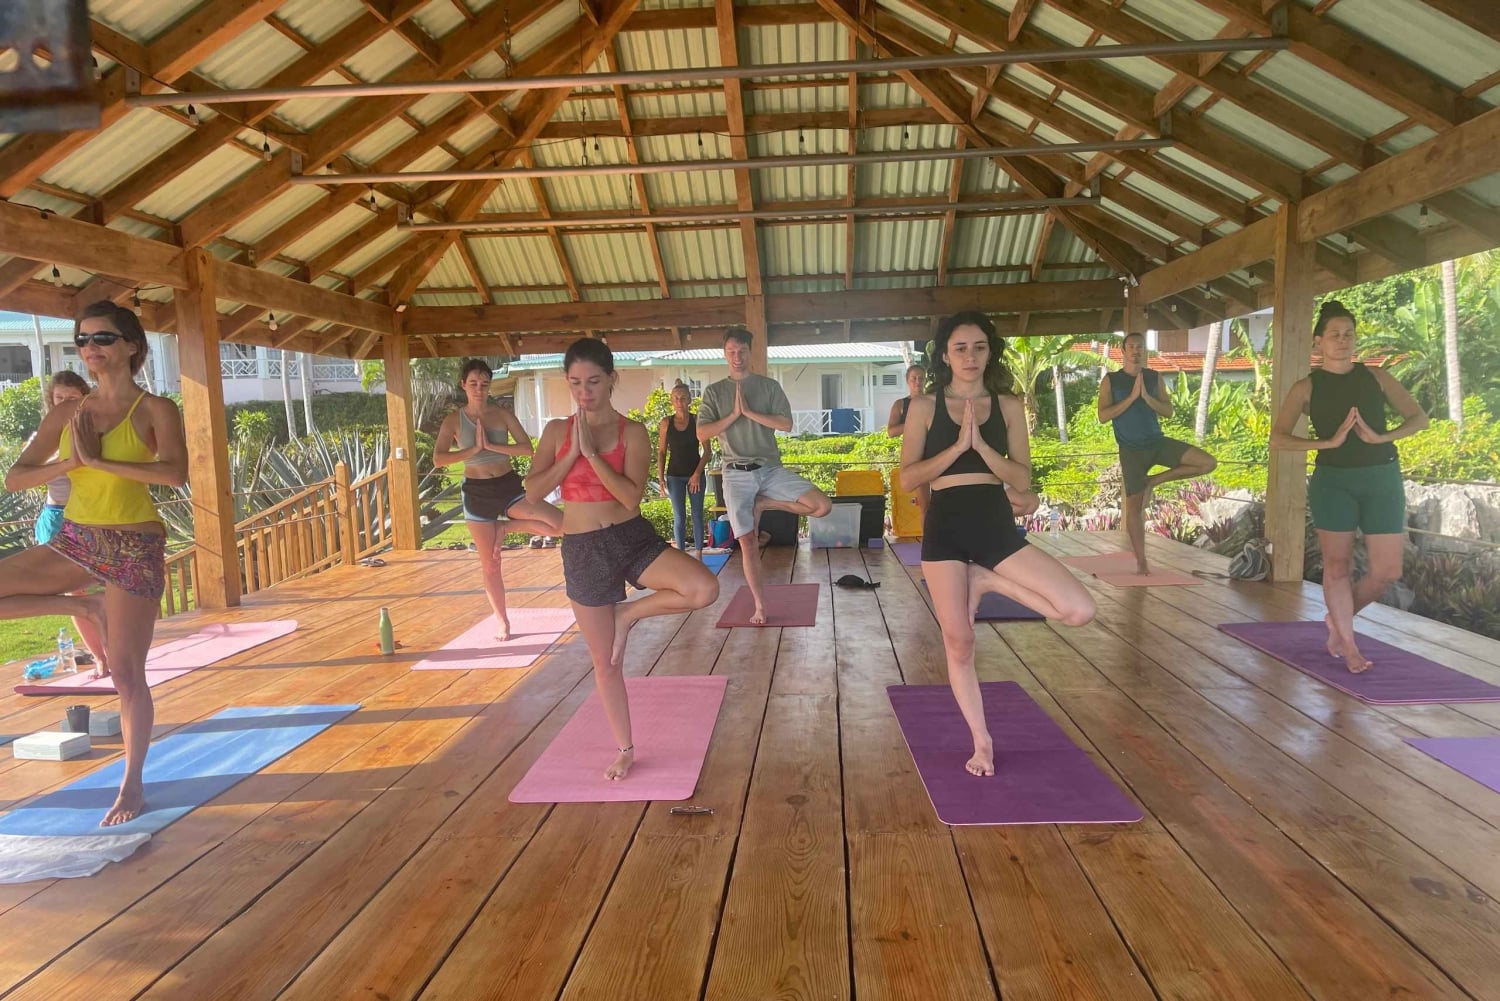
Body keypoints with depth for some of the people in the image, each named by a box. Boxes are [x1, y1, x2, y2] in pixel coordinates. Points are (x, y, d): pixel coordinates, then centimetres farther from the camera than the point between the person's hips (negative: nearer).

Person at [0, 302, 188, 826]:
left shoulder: (155, 410, -6)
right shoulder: (66, 413, 7)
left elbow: (174, 472, -23)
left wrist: (98, 460, -22)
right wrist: (70, 461, -11)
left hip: (134, 547, -5)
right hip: (74, 540, 5)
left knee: (126, 673, -2)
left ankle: (132, 786, 15)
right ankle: (83, 606, 9)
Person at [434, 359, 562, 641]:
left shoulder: (503, 414, 1)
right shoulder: (454, 420, -2)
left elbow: (527, 448, -9)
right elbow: (438, 459, -13)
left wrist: (492, 445, -18)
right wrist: (474, 449, -19)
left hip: (509, 486, 1)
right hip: (477, 492, -1)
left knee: (561, 524, -18)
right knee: (489, 564, 6)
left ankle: (505, 527, 3)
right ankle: (501, 620, 23)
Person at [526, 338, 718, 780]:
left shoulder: (632, 431, -4)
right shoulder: (555, 431, 3)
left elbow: (632, 497, -16)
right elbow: (533, 492, -6)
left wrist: (591, 453, -19)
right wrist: (572, 453, -14)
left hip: (633, 539, -1)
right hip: (582, 550, 1)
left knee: (704, 589, -28)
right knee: (605, 661, 9)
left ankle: (629, 612, -1)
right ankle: (625, 749, 28)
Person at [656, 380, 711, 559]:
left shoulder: (697, 421, -3)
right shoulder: (666, 423, 0)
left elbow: (708, 451, -3)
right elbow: (662, 452, 5)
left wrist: (697, 473, -13)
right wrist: (661, 477, -2)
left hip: (695, 474, -1)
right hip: (674, 475, 1)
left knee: (697, 515, 3)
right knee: (679, 517, 1)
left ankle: (698, 554, 9)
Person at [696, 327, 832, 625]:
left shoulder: (769, 386, 6)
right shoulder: (714, 392, 7)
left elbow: (786, 424, -6)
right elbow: (702, 434, -3)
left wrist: (749, 411, -12)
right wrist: (734, 414, -11)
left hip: (771, 468, 1)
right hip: (736, 474, -1)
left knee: (822, 505, -16)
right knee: (748, 542, -2)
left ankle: (763, 505, 4)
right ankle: (759, 606, 11)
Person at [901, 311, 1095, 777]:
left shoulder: (1008, 406, 7)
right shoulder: (924, 407, 4)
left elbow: (1022, 480, 1)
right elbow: (907, 477, -4)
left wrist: (980, 445, -12)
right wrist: (958, 446, -12)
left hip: (996, 524, 2)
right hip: (945, 526, -1)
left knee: (1080, 611, -13)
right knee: (958, 642, 3)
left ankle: (988, 581, 7)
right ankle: (981, 741, 22)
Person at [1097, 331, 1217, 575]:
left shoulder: (1154, 378, 7)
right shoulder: (1111, 380, -2)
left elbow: (1168, 411, 1)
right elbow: (1103, 416, -11)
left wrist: (1146, 396, -14)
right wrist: (1132, 397, -16)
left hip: (1158, 442, 3)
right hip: (1131, 450, -3)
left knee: (1209, 463, -13)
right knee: (1134, 505, -3)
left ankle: (1154, 481, 3)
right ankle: (1141, 562, 6)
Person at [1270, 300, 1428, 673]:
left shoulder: (1376, 377, 7)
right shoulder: (1307, 387, 0)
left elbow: (1419, 418, 8)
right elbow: (1277, 439, -8)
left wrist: (1380, 437, -10)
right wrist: (1329, 442, -18)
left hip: (1382, 479, 3)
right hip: (1333, 481, -2)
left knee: (1387, 570, 2)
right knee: (1337, 565, 0)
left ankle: (1338, 618, 27)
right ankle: (1348, 644, 14)